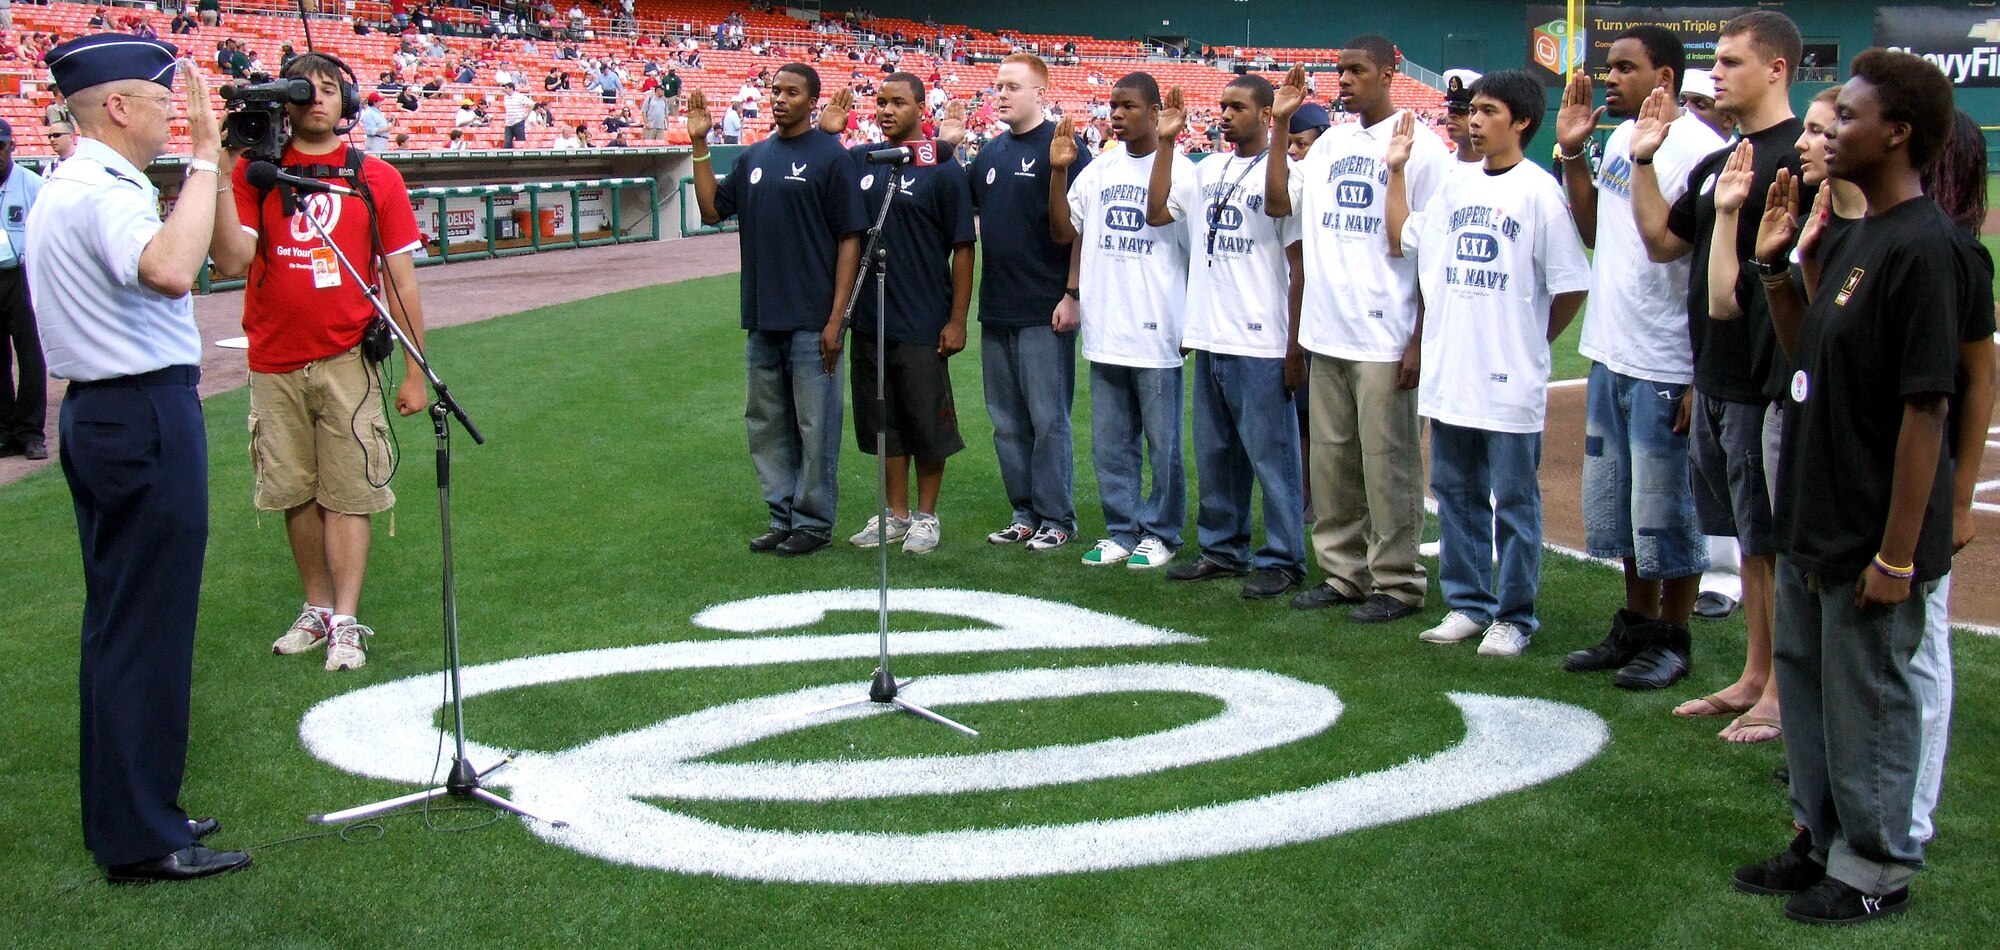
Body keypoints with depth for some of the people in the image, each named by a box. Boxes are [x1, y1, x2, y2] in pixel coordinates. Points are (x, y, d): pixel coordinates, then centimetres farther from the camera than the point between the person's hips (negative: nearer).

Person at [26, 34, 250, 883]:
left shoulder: (63, 189, 16)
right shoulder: (103, 193, -18)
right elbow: (169, 270, -37)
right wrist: (205, 160, -31)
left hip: (98, 412, 11)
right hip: (146, 415, -11)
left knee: (119, 620, 16)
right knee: (148, 624, -4)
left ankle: (125, 812, 26)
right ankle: (140, 838, 3)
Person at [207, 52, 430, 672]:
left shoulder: (377, 179, 4)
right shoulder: (254, 174, 5)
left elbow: (401, 280, 4)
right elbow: (232, 262, -7)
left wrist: (415, 374, 2)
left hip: (347, 361, -2)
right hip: (274, 365, 2)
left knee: (347, 493, -2)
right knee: (296, 493, 9)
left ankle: (346, 623, 2)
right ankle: (317, 609, 21)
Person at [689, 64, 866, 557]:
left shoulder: (831, 157, -6)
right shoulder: (754, 157, 12)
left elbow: (850, 240, -9)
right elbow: (712, 210, 15)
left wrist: (836, 318, -14)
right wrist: (700, 146, 5)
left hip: (811, 323, -7)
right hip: (761, 319, 7)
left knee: (815, 424, 1)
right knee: (766, 424, 13)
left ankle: (813, 521, 11)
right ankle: (781, 515, 23)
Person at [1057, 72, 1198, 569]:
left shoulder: (1179, 168, -5)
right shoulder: (1098, 169, 12)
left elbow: (1158, 211, -24)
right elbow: (1065, 231, 11)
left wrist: (1166, 142, -22)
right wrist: (1058, 170, 0)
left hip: (1155, 331, -5)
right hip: (1105, 331, 6)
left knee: (1162, 442, 4)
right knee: (1109, 442, 11)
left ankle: (1160, 533, 16)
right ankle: (1121, 530, 21)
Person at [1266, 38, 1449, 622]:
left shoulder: (1420, 147, -6)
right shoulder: (1330, 144, 15)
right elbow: (1278, 203, 11)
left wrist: (1422, 338, -13)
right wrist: (1280, 124, 7)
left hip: (1385, 339, -7)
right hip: (1327, 333, 7)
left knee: (1387, 463, -2)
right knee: (1330, 459, 12)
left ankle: (1397, 583, 8)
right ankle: (1343, 573, 22)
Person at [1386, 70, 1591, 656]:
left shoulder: (1539, 190, -8)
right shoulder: (1456, 187, 11)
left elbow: (1571, 285, -8)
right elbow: (1401, 240, 16)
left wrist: (1532, 342, -1)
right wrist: (1396, 171, 13)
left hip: (1510, 381, -6)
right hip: (1448, 372, 7)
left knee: (1513, 501, 3)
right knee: (1455, 492, 13)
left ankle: (1514, 617, 12)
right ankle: (1467, 603, 25)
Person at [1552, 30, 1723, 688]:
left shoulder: (1701, 151, -17)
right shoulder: (1619, 139, 9)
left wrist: (1704, 377, -19)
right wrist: (1572, 152, 10)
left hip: (1669, 368, -9)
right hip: (1611, 358, 9)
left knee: (1667, 510, 4)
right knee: (1615, 504, 18)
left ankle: (1672, 636, 20)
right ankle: (1636, 623, 33)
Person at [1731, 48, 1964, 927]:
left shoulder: (1924, 248, -20)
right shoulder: (1849, 239, 9)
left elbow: (1927, 407, -22)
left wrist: (1896, 557, -22)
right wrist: (1775, 266, 5)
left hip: (1872, 540, -9)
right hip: (1812, 524, 9)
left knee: (1870, 702, 6)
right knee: (1806, 682, 21)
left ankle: (1877, 869, 23)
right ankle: (1822, 838, 38)